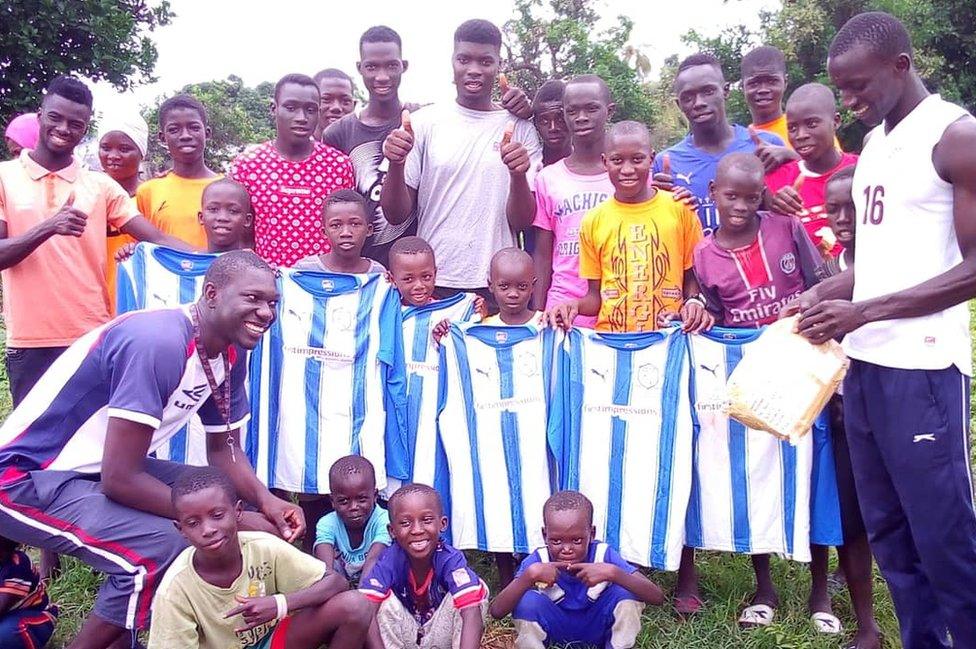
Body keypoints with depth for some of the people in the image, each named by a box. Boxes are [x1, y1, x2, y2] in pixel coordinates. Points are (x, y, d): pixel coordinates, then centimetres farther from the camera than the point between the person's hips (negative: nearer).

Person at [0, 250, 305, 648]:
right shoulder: (157, 343, -29)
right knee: (161, 549, -28)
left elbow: (223, 449, 10)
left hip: (100, 469, 10)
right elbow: (119, 479, -29)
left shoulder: (230, 355, -1)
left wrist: (265, 501, -10)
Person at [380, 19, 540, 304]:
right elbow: (396, 214, -1)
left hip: (496, 287, 0)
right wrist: (396, 164, -19)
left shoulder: (520, 129, 2)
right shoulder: (424, 122, 1)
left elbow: (521, 222, -2)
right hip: (431, 283, 0)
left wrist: (518, 175, -21)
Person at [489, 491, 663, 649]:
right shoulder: (539, 560, -21)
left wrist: (613, 573, -44)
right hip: (555, 633, 0)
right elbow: (496, 611, -29)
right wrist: (529, 575, -43)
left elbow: (657, 597, -30)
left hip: (597, 630, 0)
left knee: (627, 590, -26)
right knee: (526, 600, -30)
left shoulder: (603, 555, -22)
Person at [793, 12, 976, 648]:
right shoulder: (876, 142, 16)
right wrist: (828, 290, 2)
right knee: (888, 531, 11)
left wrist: (863, 311, -16)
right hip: (865, 362, 7)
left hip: (923, 366, -7)